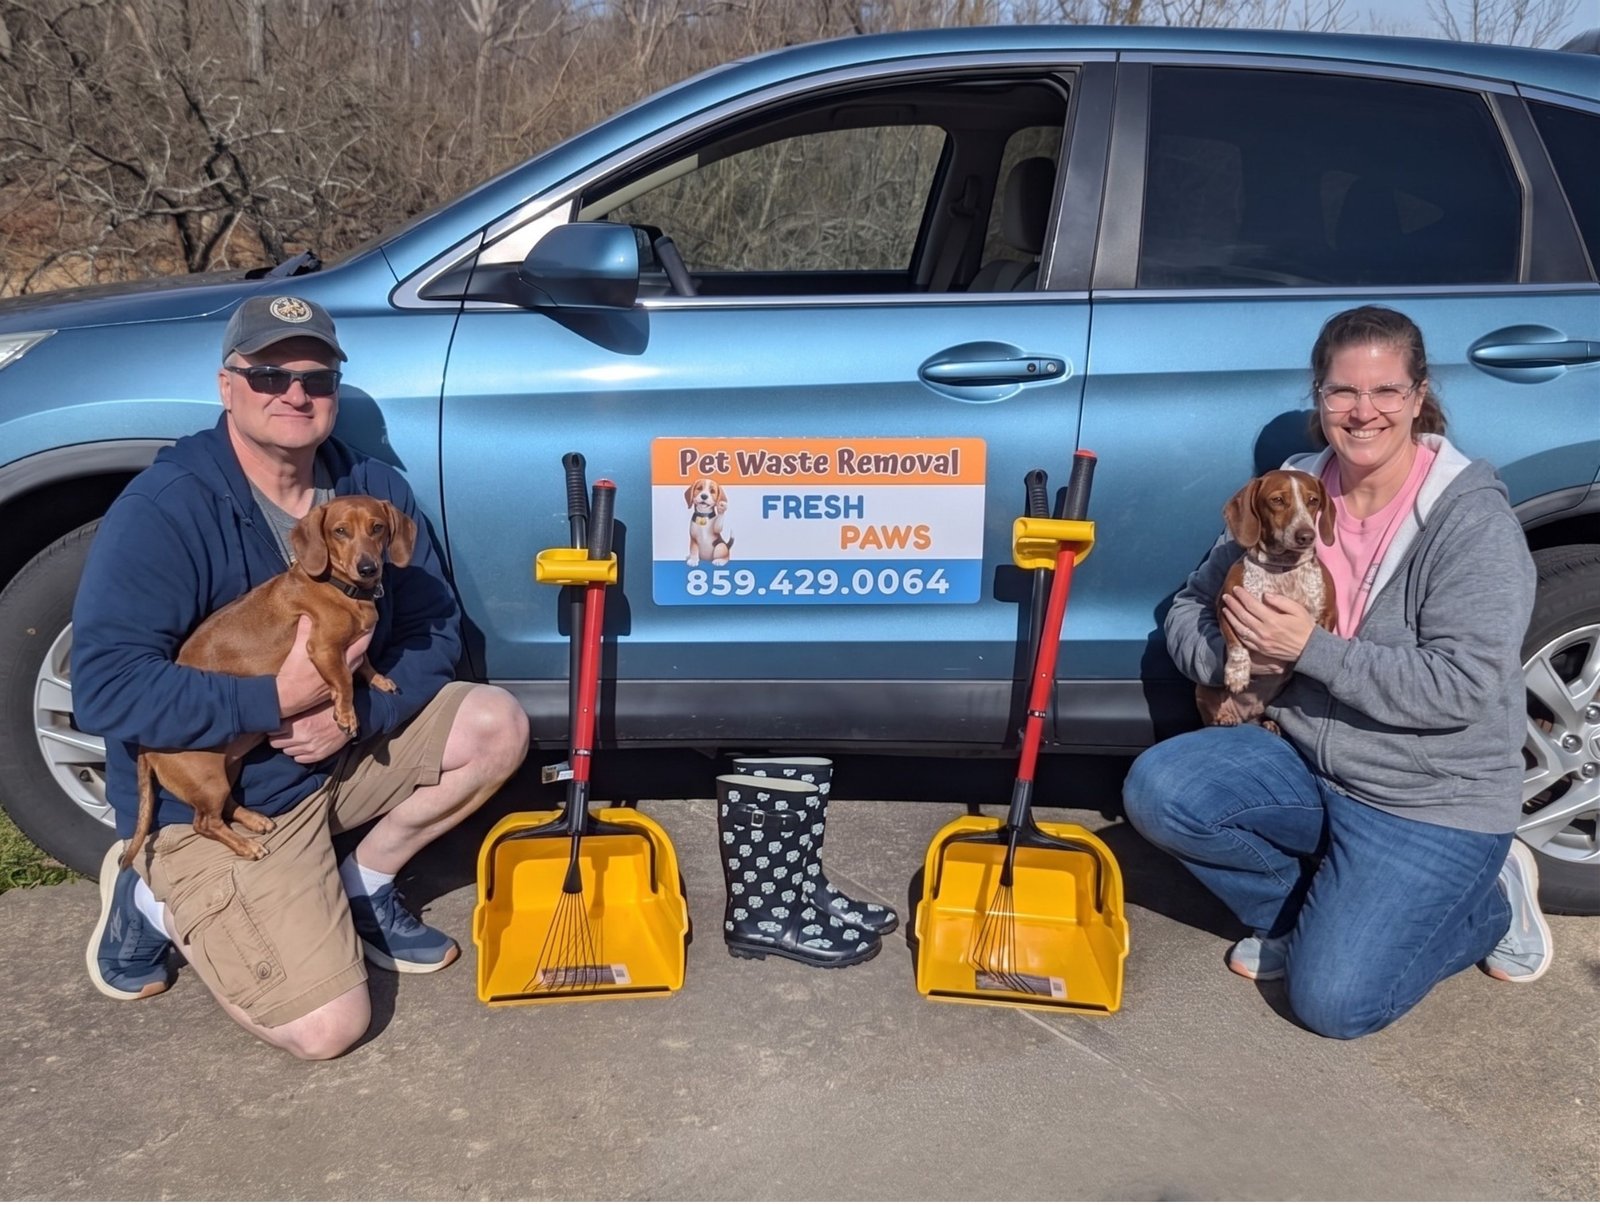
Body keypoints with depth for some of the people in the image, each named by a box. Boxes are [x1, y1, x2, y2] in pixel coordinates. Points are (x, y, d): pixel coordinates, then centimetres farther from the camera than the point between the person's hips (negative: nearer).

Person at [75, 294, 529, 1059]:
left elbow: (434, 629, -1)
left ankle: (361, 888, 9)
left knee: (497, 726, -10)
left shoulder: (372, 489, -4)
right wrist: (278, 699, -32)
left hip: (342, 754, 6)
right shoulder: (164, 508, -22)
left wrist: (361, 711, -20)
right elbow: (104, 689, -28)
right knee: (329, 1027, -15)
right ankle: (158, 899, 11)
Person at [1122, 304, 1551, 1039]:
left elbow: (1462, 688, -23)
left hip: (1433, 803, -5)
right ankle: (1307, 910, 6)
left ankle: (1489, 899, 15)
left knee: (1334, 1003, -13)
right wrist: (1235, 651, -16)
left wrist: (1309, 648, -25)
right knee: (1156, 790, -19)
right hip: (1306, 764, 5)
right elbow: (1190, 607, 6)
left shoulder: (1471, 516, -16)